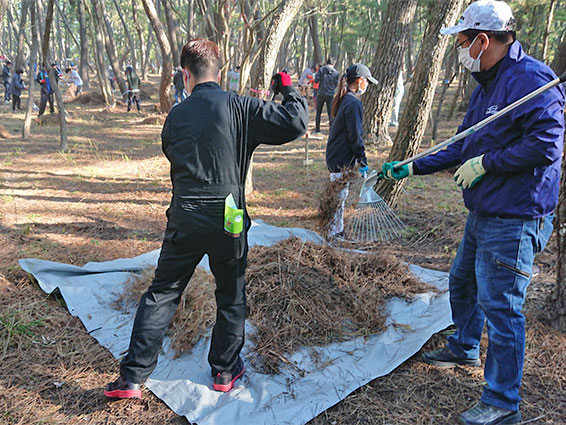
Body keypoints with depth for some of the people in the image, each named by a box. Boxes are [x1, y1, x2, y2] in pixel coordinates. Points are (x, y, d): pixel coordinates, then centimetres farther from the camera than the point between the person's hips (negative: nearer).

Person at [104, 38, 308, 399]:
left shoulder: (176, 116, 4)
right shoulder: (238, 106, -7)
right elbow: (295, 124, -11)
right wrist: (288, 90, 6)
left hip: (184, 220, 2)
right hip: (227, 221, -2)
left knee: (162, 293, 14)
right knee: (231, 296, 17)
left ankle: (133, 376, 17)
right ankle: (225, 370, 30)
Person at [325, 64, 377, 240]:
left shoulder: (343, 100, 12)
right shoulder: (353, 103, -19)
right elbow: (355, 136, -19)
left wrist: (359, 160, 21)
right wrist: (363, 162, -12)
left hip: (335, 157, 10)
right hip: (342, 159, -10)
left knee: (338, 196, 18)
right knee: (340, 197, 0)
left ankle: (337, 231, 29)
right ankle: (334, 234, 9)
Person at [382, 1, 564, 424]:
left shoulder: (531, 79, -17)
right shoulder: (486, 84, 15)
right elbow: (464, 147, 19)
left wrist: (485, 163, -18)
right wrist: (412, 168, 17)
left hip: (514, 221, -10)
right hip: (483, 214, 10)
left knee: (499, 306, -4)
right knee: (462, 282, 24)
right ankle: (465, 348, 48)